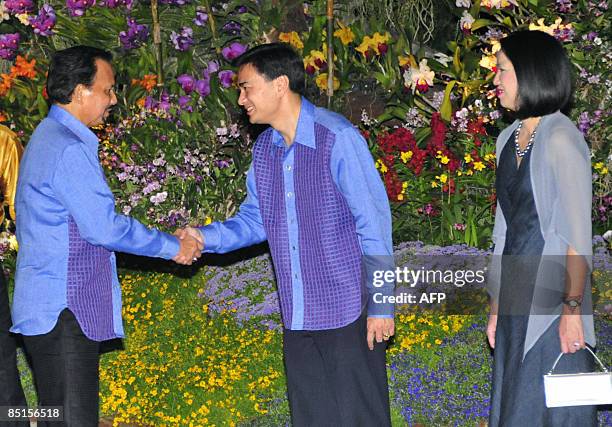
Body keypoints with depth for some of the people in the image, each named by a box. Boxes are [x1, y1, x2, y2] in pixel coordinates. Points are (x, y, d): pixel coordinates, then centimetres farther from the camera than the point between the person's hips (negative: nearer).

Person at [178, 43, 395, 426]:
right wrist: (205, 237, -5)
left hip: (349, 312, -7)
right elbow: (254, 220, 15)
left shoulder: (337, 138, -15)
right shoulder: (264, 148, 8)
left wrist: (381, 304, -13)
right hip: (297, 318, 7)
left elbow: (374, 222, -13)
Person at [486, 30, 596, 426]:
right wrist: (497, 305, 15)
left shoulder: (560, 138, -13)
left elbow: (577, 232, -15)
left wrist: (573, 307, -18)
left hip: (552, 302, -8)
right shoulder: (509, 139, 11)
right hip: (516, 301, 8)